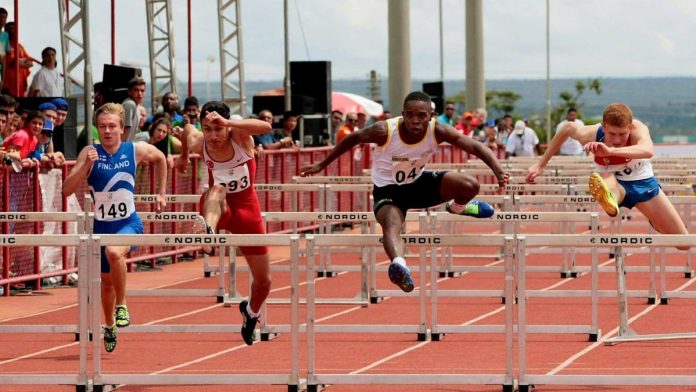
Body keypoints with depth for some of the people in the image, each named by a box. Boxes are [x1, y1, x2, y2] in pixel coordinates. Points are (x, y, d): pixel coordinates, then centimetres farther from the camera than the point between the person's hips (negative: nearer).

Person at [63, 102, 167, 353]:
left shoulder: (136, 151, -7)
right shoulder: (90, 153, -10)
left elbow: (160, 159, 16)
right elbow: (67, 190, -17)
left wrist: (161, 194, 15)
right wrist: (86, 165, -30)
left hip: (129, 223, -2)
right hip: (101, 225, 2)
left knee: (114, 251, -36)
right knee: (106, 282, 16)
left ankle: (122, 305, -16)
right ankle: (109, 326, 44)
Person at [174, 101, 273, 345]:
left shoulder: (239, 135, -21)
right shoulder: (198, 142, -15)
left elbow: (266, 127, -44)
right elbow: (187, 129, 11)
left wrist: (229, 123, -56)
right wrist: (183, 156, 28)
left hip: (246, 208, 1)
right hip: (218, 208, -1)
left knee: (263, 281, 9)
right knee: (217, 189, -40)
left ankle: (251, 311, 43)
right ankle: (209, 231, -70)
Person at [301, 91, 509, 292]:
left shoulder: (437, 131, -22)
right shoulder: (385, 131, -28)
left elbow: (476, 147, -24)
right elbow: (353, 139, -11)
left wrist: (499, 172, -42)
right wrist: (321, 165, -3)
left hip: (418, 183, 4)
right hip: (388, 190, -4)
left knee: (470, 186, -15)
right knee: (392, 225, -37)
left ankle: (457, 207, 22)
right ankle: (398, 263, -68)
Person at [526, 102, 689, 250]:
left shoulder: (638, 129, -34)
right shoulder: (592, 135, -27)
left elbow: (648, 151, -58)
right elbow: (568, 128, -4)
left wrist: (611, 151, -73)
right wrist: (541, 165, 1)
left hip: (642, 183, 1)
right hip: (615, 184, -1)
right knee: (604, 179, -41)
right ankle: (608, 199, -78)